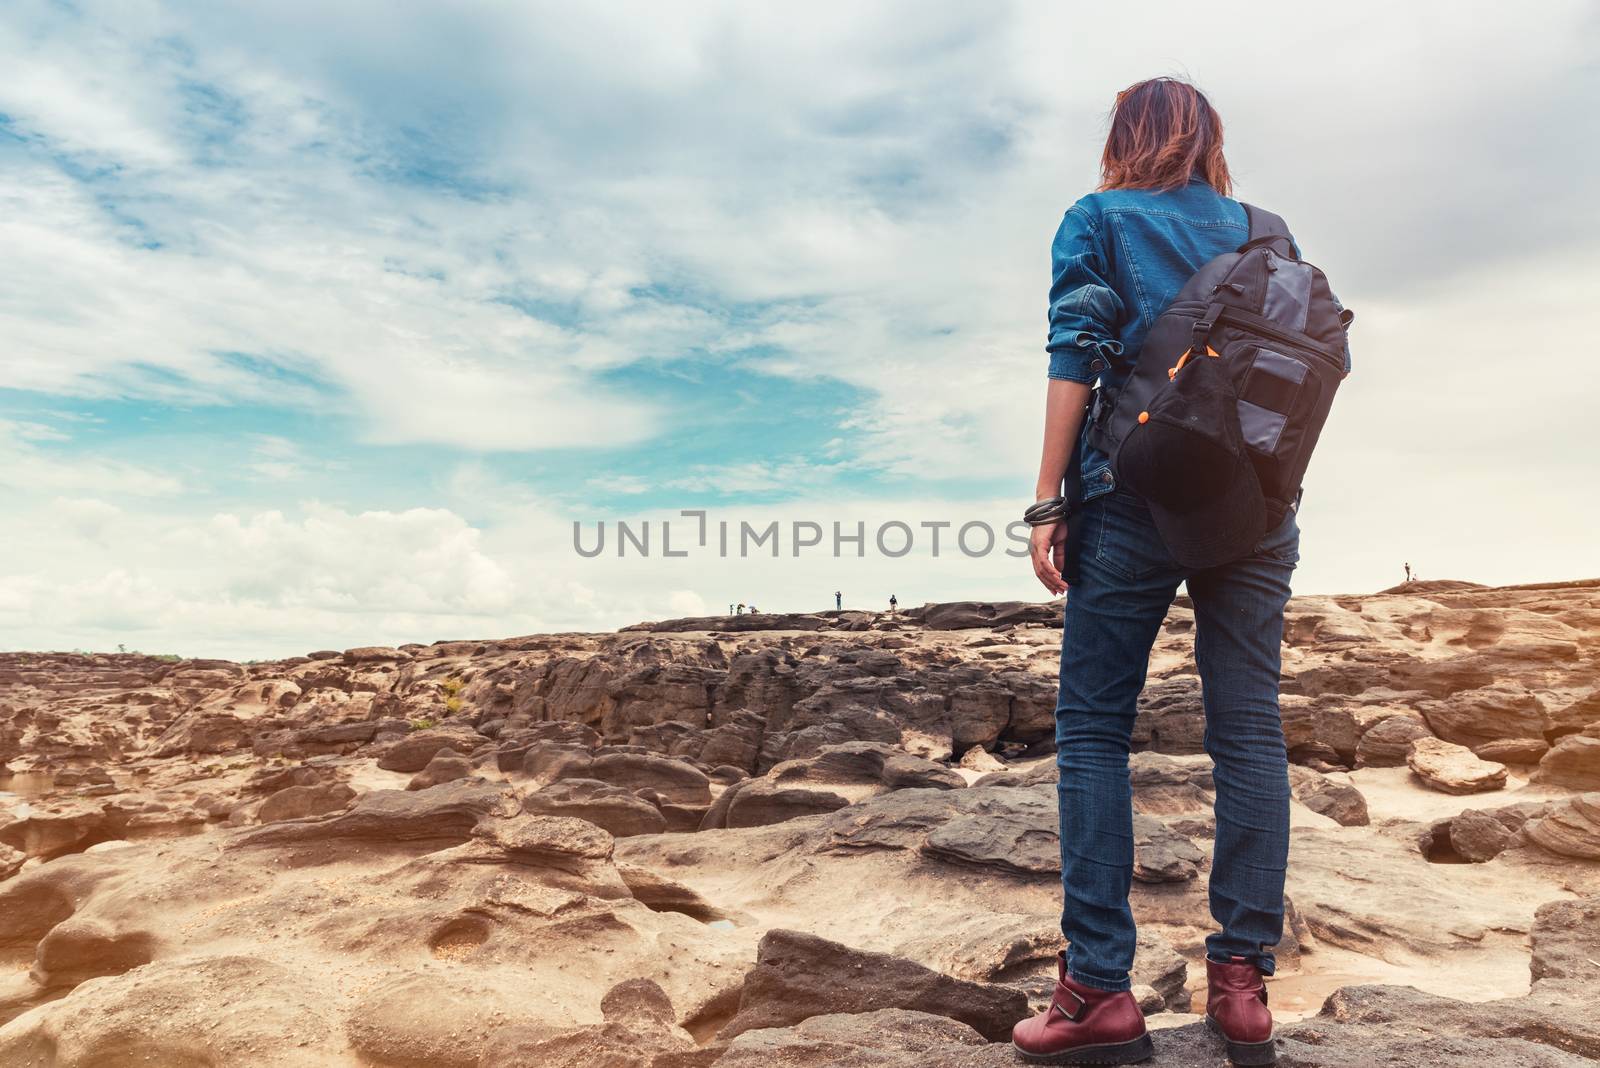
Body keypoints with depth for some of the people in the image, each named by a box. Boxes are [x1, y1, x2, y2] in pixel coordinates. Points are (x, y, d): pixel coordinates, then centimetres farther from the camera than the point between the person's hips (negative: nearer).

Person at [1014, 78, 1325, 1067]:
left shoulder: (1099, 219, 8)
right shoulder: (1260, 228, 19)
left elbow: (1076, 357, -4)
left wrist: (1050, 501, -5)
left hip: (1135, 492, -4)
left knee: (1093, 728, -1)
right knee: (1249, 728, 4)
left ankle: (1100, 987, -3)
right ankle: (1243, 982, 7)